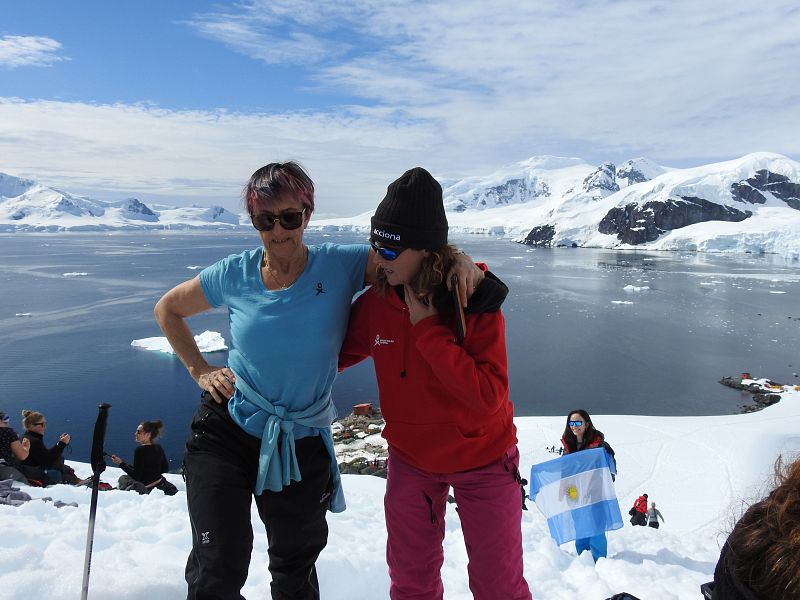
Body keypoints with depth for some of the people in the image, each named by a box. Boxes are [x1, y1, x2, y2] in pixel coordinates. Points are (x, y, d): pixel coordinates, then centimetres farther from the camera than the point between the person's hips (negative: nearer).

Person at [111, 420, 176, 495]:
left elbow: (136, 475, -17)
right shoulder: (159, 449, 1)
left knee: (123, 478, 22)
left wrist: (121, 463, -14)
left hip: (145, 487, -4)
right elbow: (165, 469, 10)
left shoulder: (140, 450, -19)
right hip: (160, 485, 4)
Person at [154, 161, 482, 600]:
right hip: (225, 431, 0)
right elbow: (167, 309, 9)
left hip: (302, 445, 1)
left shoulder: (341, 266, -12)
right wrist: (200, 371, 1)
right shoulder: (233, 276, -8)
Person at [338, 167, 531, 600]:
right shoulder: (374, 303, -13)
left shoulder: (476, 302, -24)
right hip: (410, 458, 3)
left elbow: (488, 396, -30)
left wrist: (427, 329, -32)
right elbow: (338, 352, 3)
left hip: (482, 459, -3)